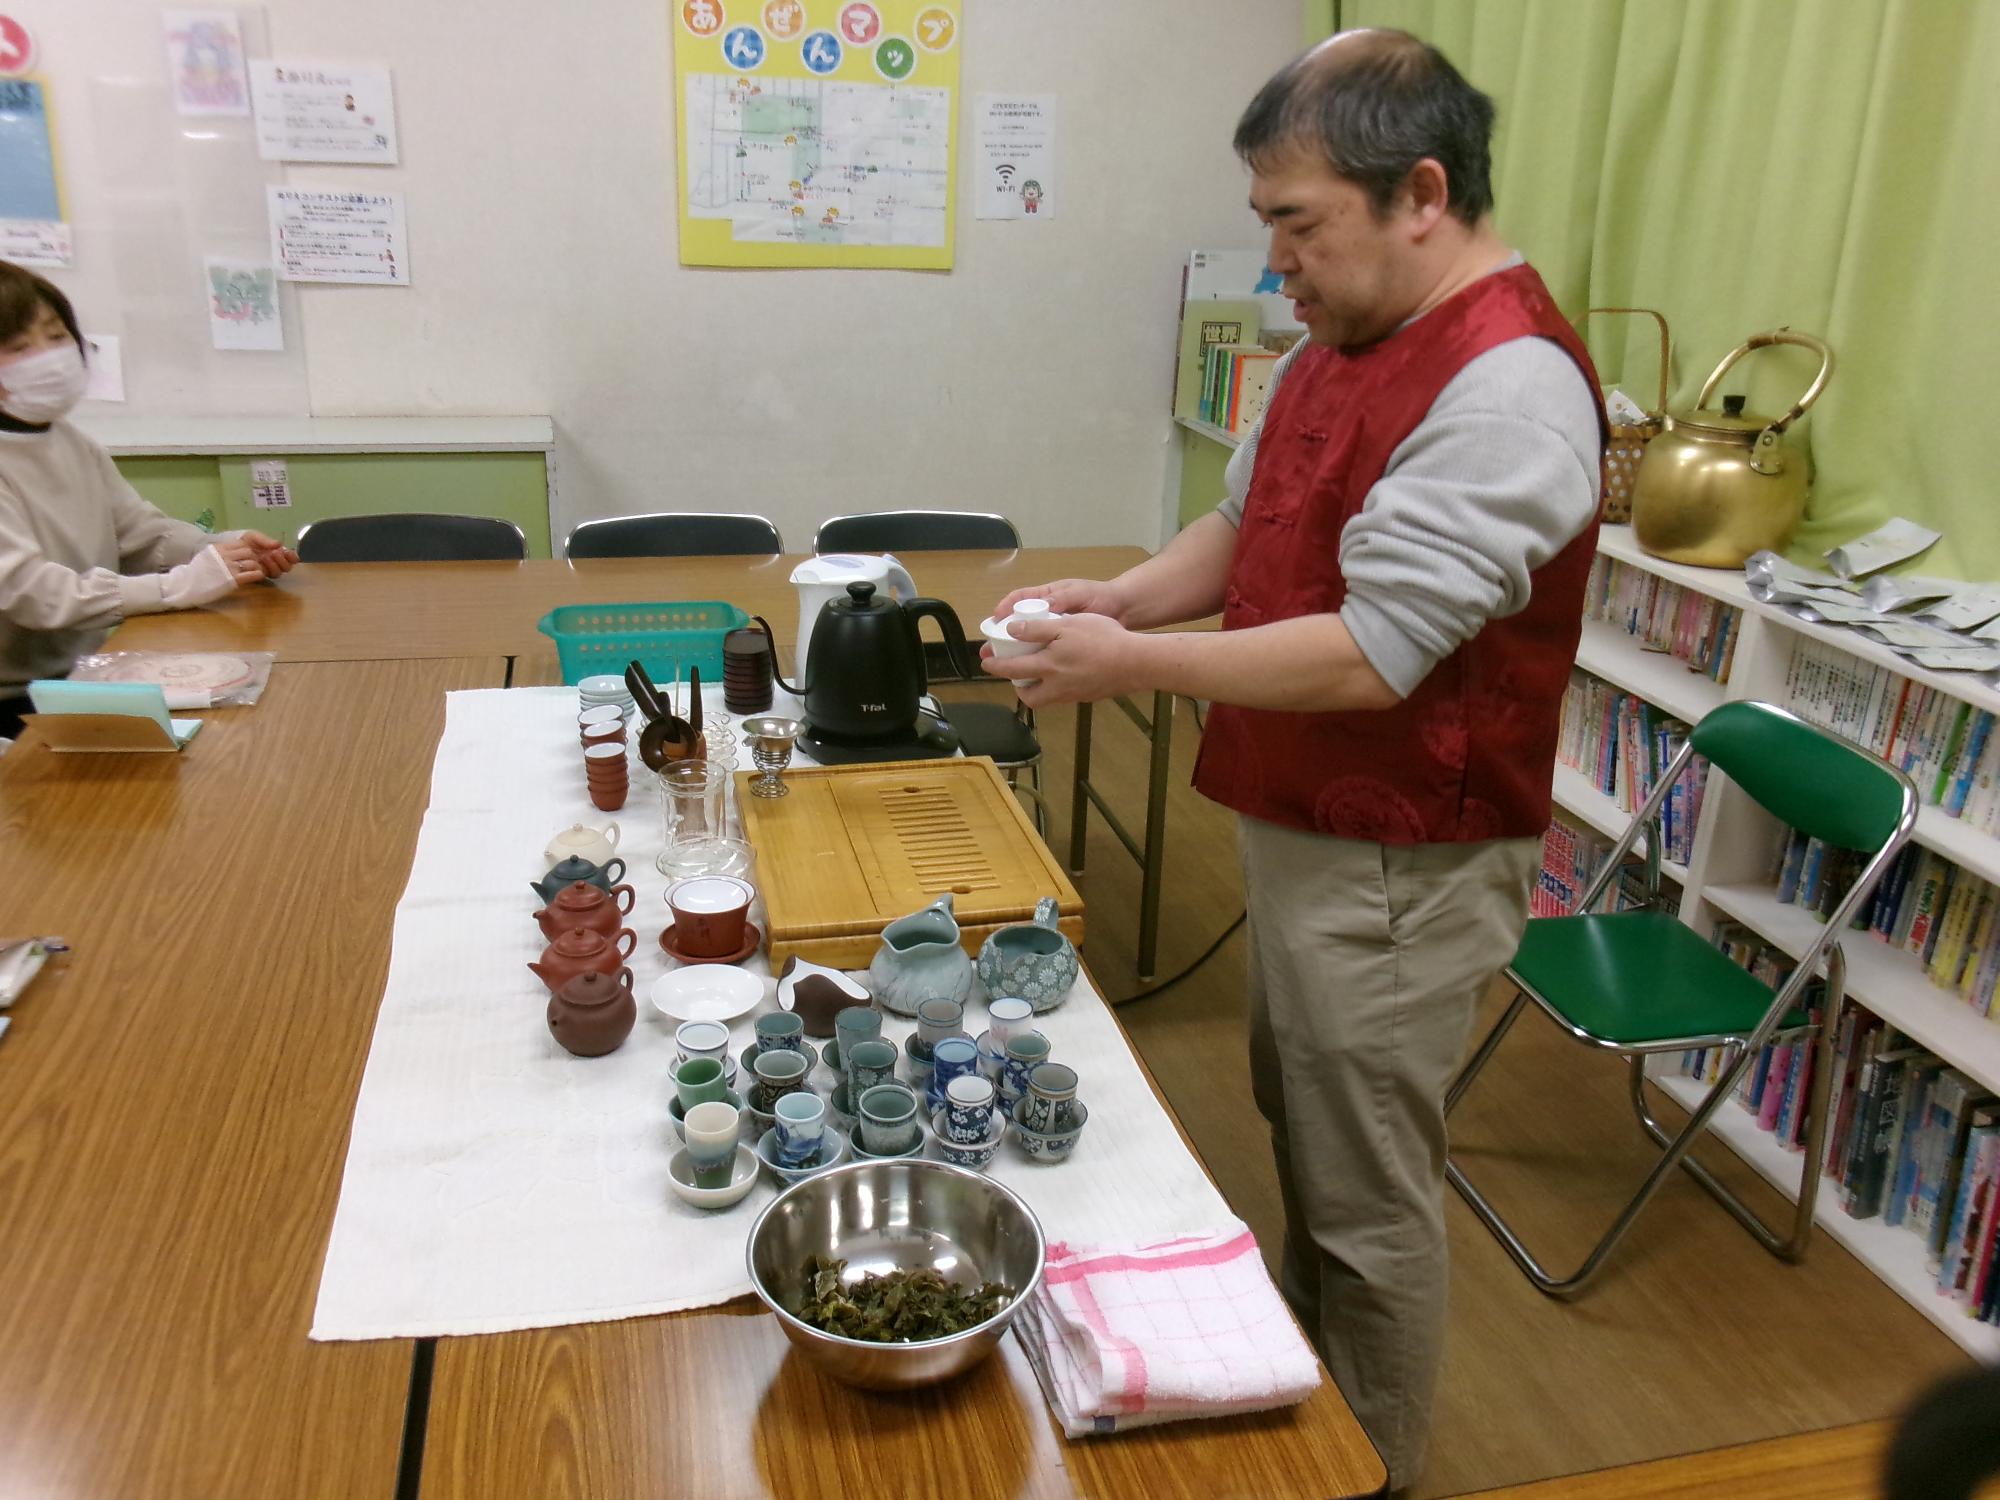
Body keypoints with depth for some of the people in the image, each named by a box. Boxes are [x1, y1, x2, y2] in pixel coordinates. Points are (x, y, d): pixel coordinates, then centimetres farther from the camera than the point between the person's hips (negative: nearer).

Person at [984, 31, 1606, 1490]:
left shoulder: (1506, 386, -23)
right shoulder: (1344, 337, 7)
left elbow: (1370, 654, -27)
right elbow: (1249, 525, 14)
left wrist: (1136, 665, -21)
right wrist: (1125, 595, -4)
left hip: (1399, 867, -9)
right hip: (1301, 825, 10)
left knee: (1367, 1200, 8)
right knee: (1301, 1136, 24)